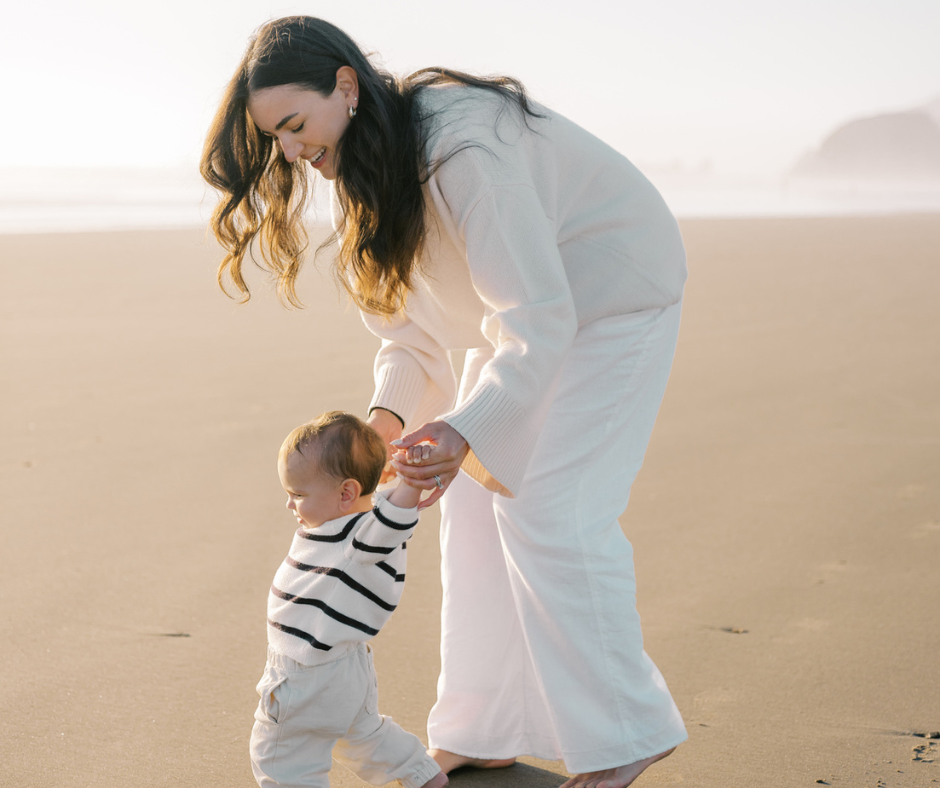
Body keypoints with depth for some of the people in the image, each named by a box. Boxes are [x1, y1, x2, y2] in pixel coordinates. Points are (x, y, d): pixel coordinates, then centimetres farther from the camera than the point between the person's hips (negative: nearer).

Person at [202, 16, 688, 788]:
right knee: (478, 500, 6)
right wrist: (389, 410, -15)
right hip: (523, 306, 9)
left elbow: (540, 318, -36)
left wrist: (465, 432, -46)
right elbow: (410, 311, 2)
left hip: (610, 296, -9)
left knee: (548, 508, -14)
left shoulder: (464, 150, -34)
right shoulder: (370, 161, -5)